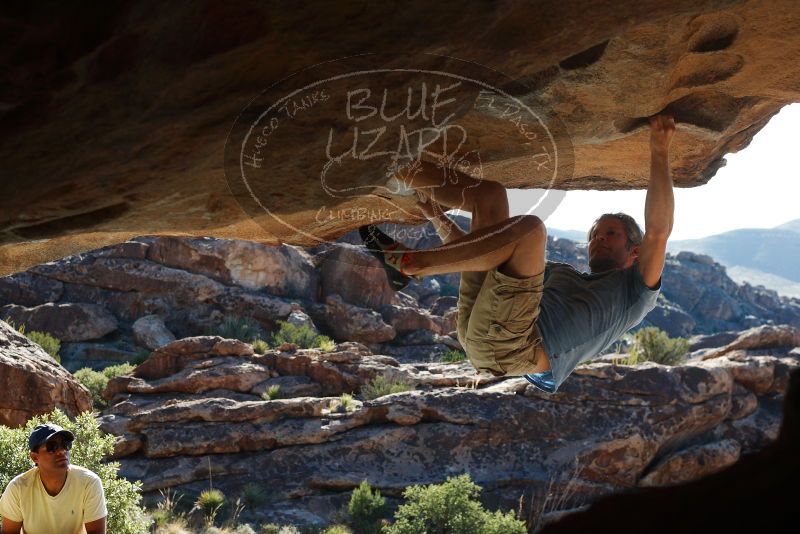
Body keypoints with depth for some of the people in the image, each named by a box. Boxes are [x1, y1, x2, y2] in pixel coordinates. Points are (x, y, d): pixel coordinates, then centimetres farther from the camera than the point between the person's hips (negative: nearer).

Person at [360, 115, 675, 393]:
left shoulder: (632, 291, 22)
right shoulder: (560, 273, 40)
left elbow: (658, 230, 4)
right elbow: (478, 258, 40)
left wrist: (659, 154, 1)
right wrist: (437, 217, 32)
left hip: (518, 349, -6)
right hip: (476, 333, 7)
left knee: (529, 229, -23)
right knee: (490, 195, 14)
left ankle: (408, 262, -19)